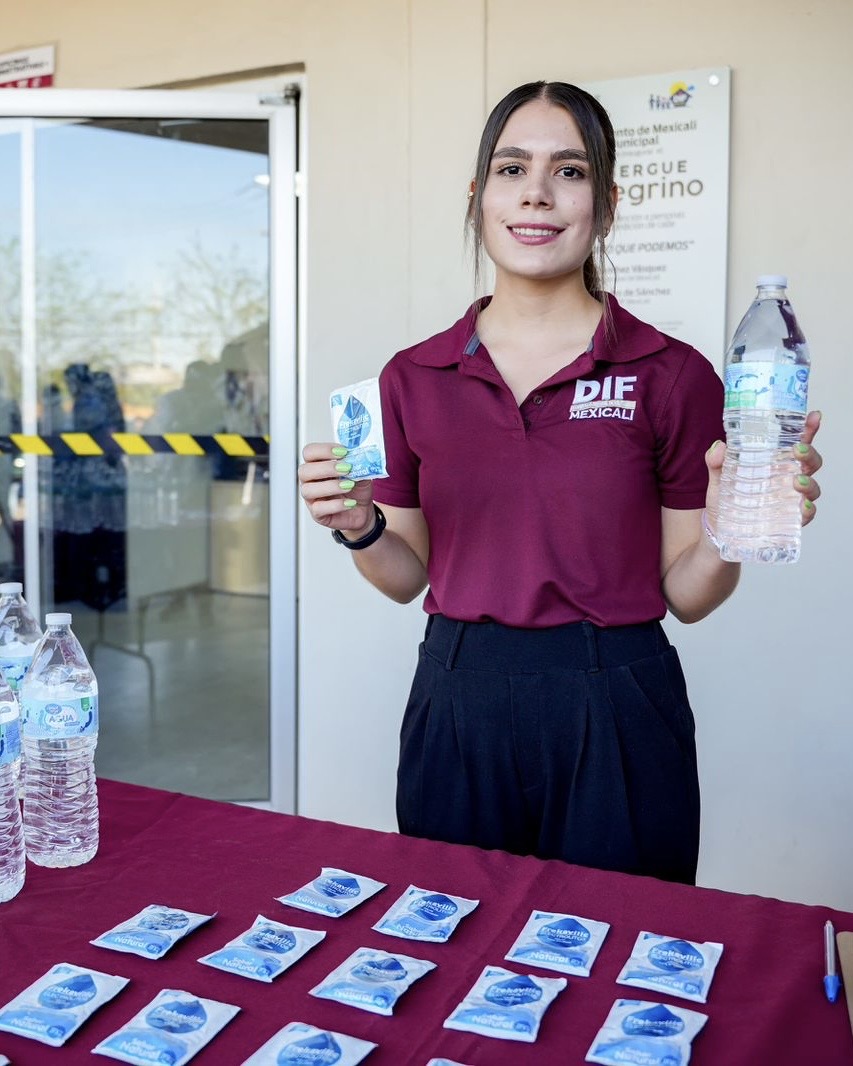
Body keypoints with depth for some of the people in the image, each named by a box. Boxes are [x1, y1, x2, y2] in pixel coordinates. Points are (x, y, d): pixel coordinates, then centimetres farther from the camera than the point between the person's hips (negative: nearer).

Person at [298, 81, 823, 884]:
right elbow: (409, 576, 9)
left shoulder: (672, 376, -4)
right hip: (458, 705, 3)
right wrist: (360, 530, -10)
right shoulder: (413, 378, 3)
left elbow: (684, 595, 0)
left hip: (615, 713, -2)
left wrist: (725, 538, -19)